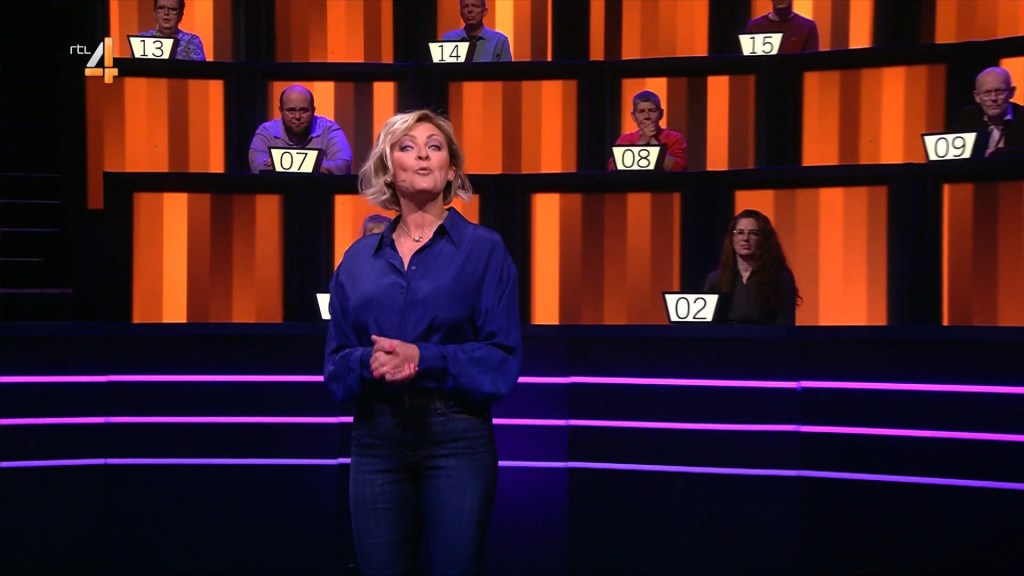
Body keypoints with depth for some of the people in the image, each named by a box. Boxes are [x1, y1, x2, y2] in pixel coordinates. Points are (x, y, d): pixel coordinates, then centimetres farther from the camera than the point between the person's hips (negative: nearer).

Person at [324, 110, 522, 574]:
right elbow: (336, 360, 9)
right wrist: (368, 361, -13)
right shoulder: (359, 258, 10)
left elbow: (503, 359, -6)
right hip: (376, 437, 3)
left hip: (456, 436, -3)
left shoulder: (483, 249, 0)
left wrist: (424, 359, -19)